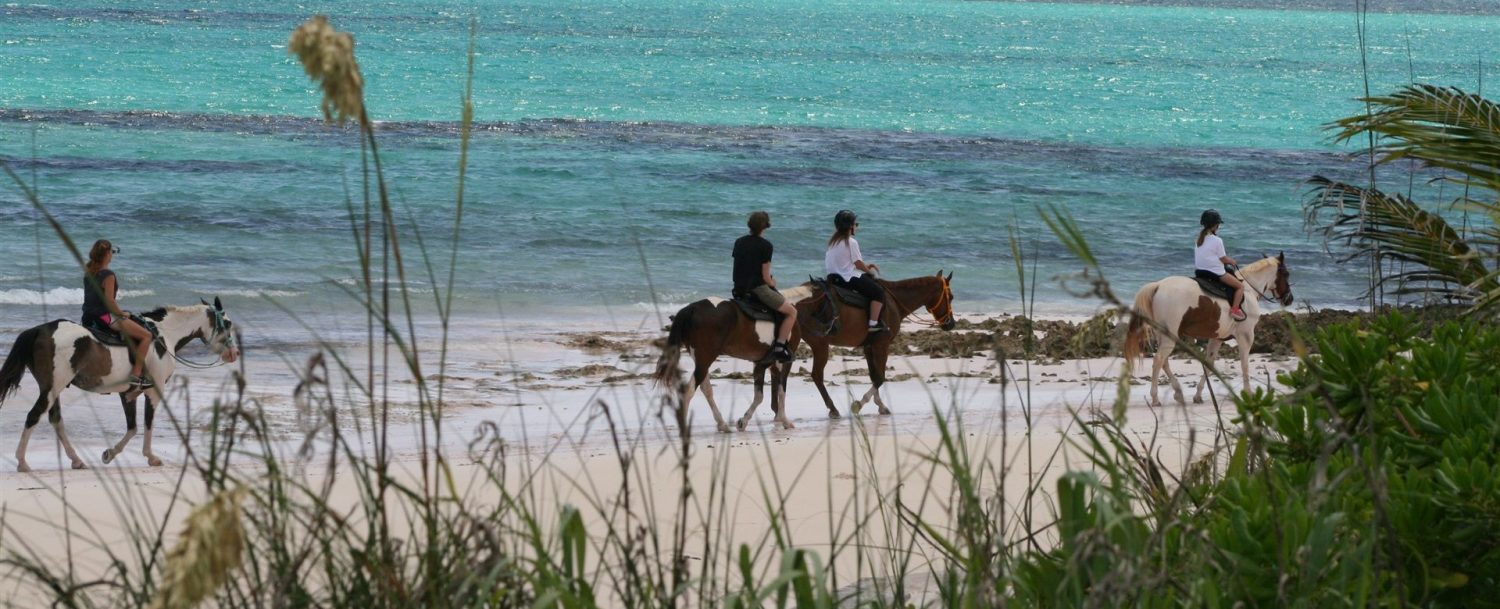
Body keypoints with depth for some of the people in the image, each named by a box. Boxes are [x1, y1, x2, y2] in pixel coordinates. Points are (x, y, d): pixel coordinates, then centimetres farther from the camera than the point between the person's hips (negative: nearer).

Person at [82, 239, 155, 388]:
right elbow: (109, 301, -20)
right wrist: (121, 314, -8)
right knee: (146, 335, -8)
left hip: (88, 318, 10)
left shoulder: (88, 271, 7)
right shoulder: (108, 275, -17)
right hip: (105, 316, -10)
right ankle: (136, 375, -13)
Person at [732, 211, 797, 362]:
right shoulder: (765, 246, -11)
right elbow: (765, 277, -13)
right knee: (792, 312, 0)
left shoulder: (739, 242, 9)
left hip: (739, 289, 8)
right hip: (757, 288, -8)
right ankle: (779, 346, -11)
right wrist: (773, 284, 9)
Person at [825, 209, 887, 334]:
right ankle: (874, 323, -13)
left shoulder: (833, 241, 11)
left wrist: (865, 266, 15)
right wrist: (869, 271, 6)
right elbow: (858, 264, -13)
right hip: (849, 278, -10)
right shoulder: (851, 242, -17)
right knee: (879, 291, -6)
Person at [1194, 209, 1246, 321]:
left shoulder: (1200, 238, 6)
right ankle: (1234, 310, -8)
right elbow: (1224, 259, -11)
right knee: (1240, 286, 4)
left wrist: (1228, 259, 16)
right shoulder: (1217, 241, -16)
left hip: (1200, 271, 8)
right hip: (1215, 273, -8)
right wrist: (1232, 262, 10)